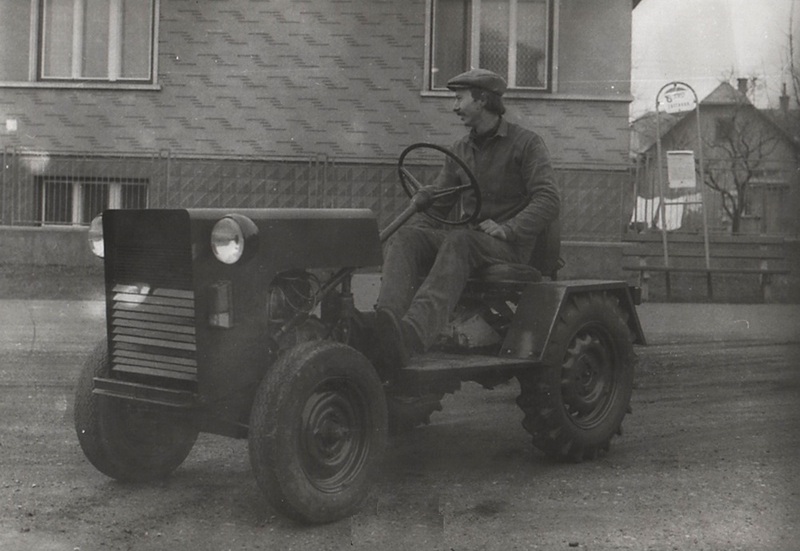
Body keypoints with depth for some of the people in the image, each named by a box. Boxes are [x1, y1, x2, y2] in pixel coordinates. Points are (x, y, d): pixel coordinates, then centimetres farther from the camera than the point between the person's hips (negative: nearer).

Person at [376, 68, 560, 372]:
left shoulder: (526, 143, 1)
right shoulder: (461, 149, 20)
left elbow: (548, 201, -10)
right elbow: (436, 205, 21)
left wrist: (507, 229, -24)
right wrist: (413, 222, -1)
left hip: (509, 246, -6)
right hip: (465, 234, 6)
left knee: (459, 243, -39)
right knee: (405, 238, -23)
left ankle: (414, 334, -60)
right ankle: (386, 319, -50)